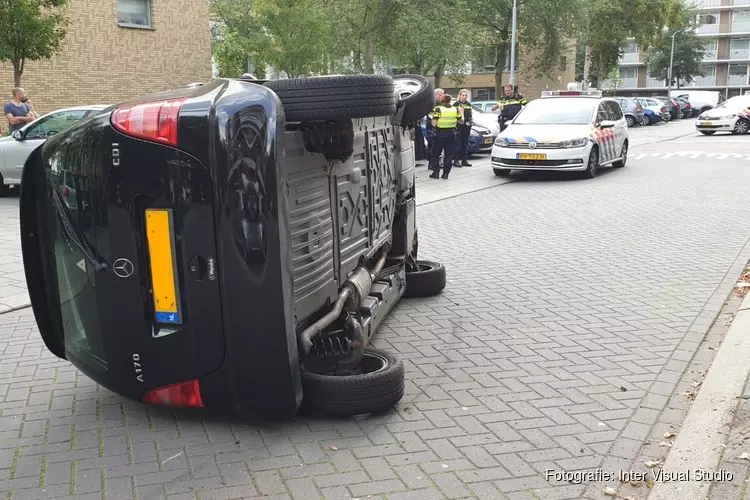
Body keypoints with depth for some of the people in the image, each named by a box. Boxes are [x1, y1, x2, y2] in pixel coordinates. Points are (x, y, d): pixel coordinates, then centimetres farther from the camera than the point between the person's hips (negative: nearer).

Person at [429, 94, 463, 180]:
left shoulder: (438, 109, -9)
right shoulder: (455, 109, 1)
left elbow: (434, 124, -14)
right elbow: (461, 121, 10)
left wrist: (433, 117, 5)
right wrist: (461, 114, 27)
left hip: (440, 134, -3)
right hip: (451, 134, 3)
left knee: (436, 153, 10)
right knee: (449, 154, 9)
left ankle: (436, 172, 4)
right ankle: (446, 173, 6)